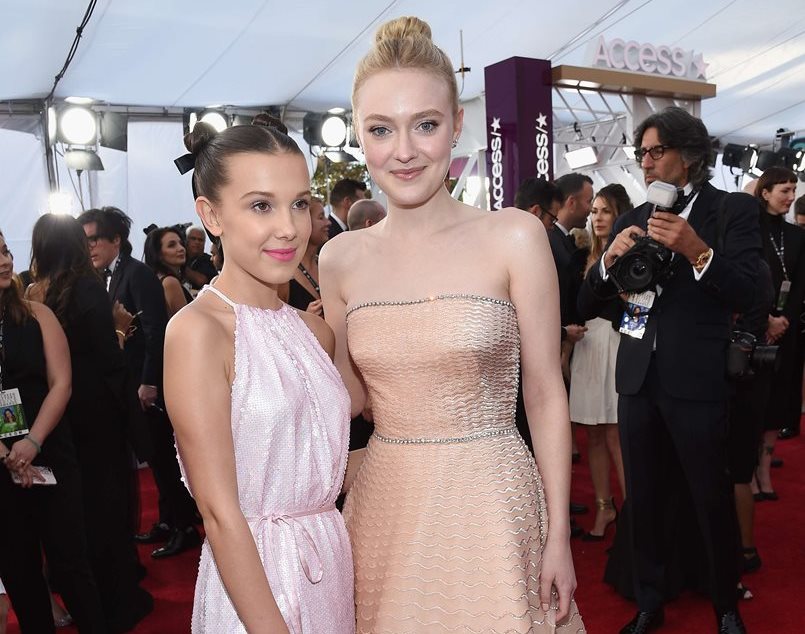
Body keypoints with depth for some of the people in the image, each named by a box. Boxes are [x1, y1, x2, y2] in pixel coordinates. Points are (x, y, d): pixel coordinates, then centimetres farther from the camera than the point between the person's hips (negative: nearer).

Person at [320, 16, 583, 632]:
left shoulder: (514, 236, -9)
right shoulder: (341, 257, 0)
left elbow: (545, 395, -5)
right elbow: (352, 394, 9)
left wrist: (559, 535, -5)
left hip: (490, 503, -3)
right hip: (385, 504, 3)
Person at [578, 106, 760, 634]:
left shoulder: (733, 208, -3)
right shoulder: (633, 220, 8)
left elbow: (745, 294, -13)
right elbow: (587, 306, 5)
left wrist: (696, 250, -27)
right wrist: (610, 258, -13)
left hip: (698, 382, -4)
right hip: (639, 380, 4)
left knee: (713, 500, 9)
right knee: (643, 501, 14)